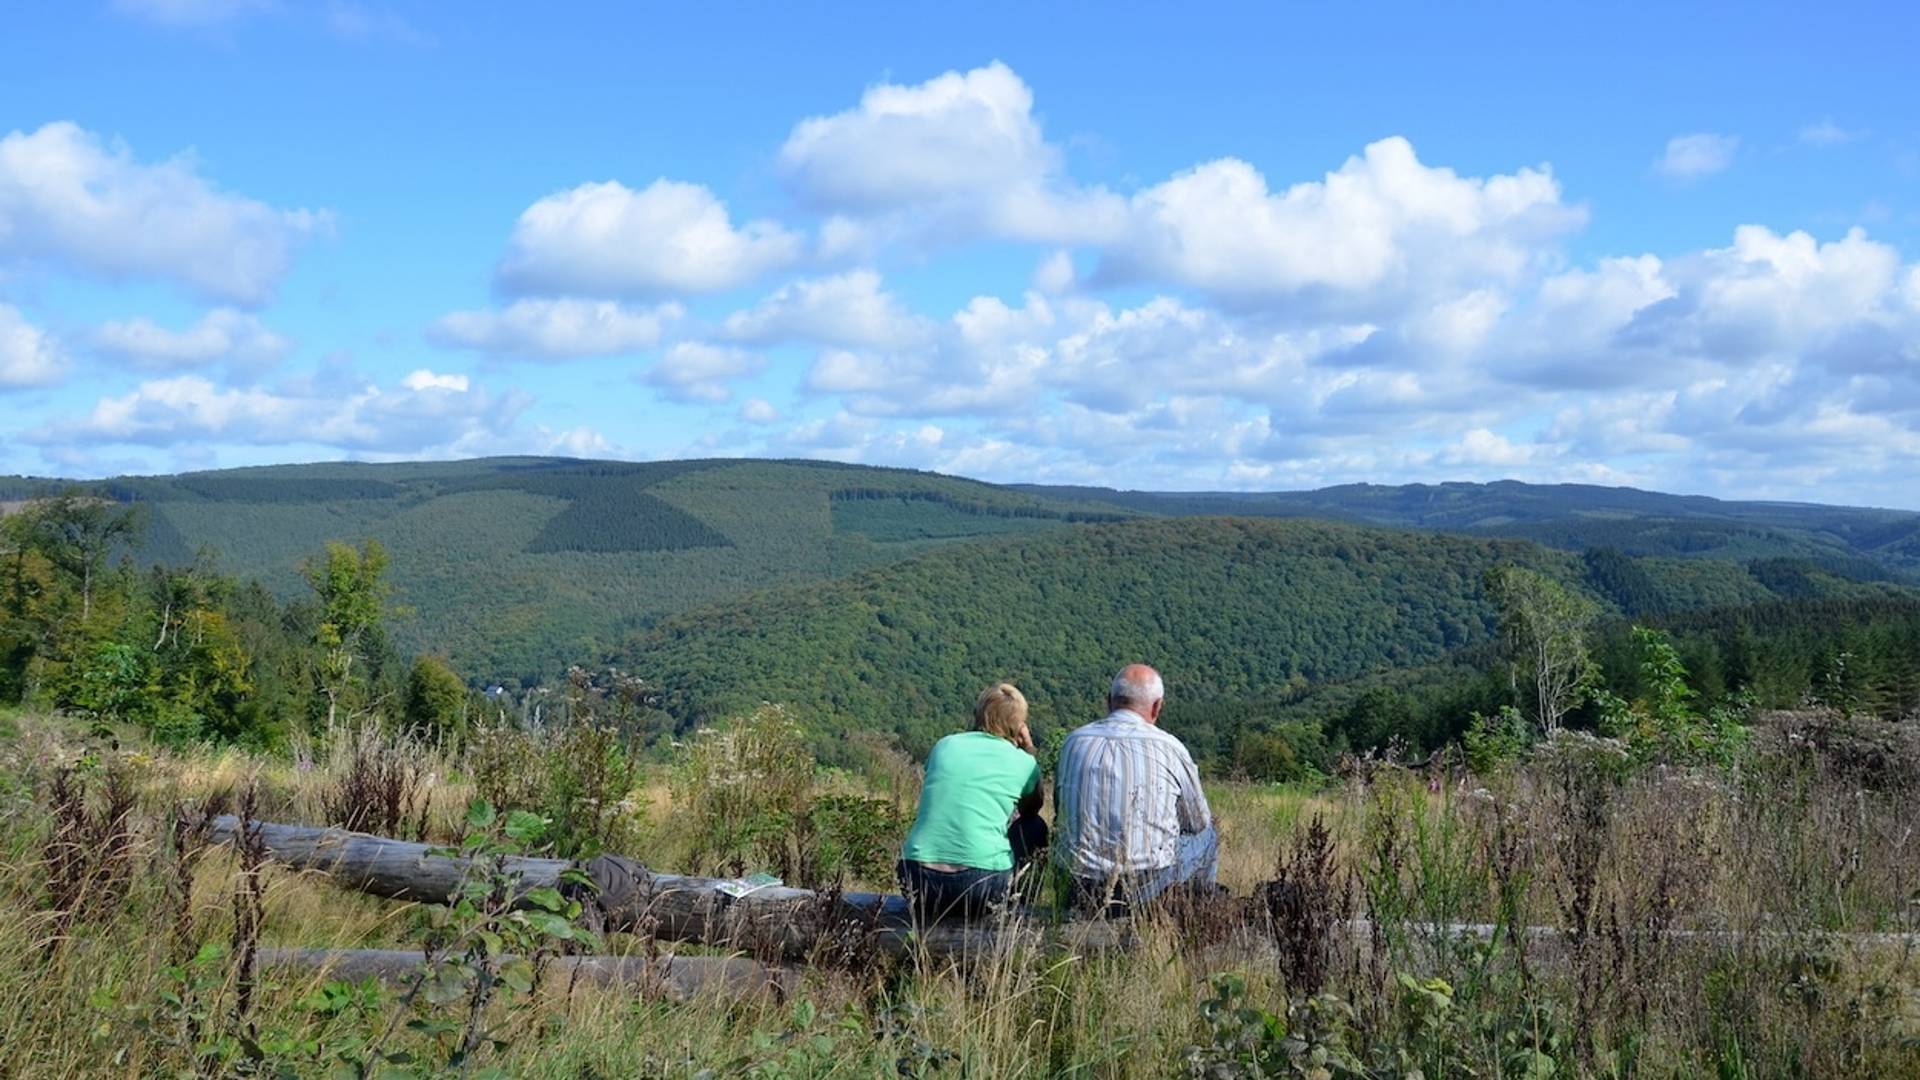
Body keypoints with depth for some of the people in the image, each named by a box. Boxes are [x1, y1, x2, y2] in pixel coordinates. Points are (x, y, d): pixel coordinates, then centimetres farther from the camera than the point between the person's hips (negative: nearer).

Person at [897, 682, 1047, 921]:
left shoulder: (944, 745, 11)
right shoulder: (1022, 761, 4)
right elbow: (1034, 805, 26)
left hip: (918, 883, 3)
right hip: (982, 888, -3)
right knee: (1034, 827, 22)